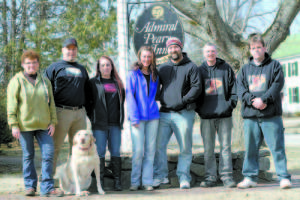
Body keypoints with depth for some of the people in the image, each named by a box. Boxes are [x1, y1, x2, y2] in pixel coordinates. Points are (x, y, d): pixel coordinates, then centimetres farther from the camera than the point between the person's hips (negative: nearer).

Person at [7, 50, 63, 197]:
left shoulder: (45, 81, 12)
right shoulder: (16, 81, 0)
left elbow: (51, 103, 13)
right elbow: (12, 105, -3)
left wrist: (53, 122, 5)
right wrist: (14, 125, -10)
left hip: (43, 125, 3)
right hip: (24, 126, -3)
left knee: (48, 154, -5)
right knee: (28, 156, 5)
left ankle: (47, 188, 0)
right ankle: (30, 186, 17)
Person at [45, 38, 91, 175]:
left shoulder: (82, 69, 21)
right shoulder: (55, 67, 6)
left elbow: (87, 91, 25)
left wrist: (86, 109, 13)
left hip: (80, 113, 5)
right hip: (61, 112, -5)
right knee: (55, 146, -4)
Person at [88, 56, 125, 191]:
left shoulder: (117, 83, 15)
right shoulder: (93, 83, 5)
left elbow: (122, 101, 19)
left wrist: (121, 120, 12)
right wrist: (92, 118, -3)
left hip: (115, 124, 3)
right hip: (99, 124, -3)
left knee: (115, 151, 2)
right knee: (100, 152, -3)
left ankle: (117, 181, 7)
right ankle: (100, 181, 3)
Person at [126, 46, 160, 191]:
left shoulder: (154, 75, 13)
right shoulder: (133, 74, 0)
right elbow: (130, 96, -4)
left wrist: (154, 107, 5)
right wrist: (134, 118, -11)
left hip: (152, 116, 4)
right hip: (138, 117, -4)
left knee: (150, 150, 3)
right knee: (138, 150, -6)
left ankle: (147, 181, 7)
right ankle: (135, 182, 4)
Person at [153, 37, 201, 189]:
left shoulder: (191, 67, 4)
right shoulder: (163, 68, 17)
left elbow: (197, 87, -4)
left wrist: (182, 101, -12)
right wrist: (160, 100, 5)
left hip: (183, 114, -3)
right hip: (164, 114, 4)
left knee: (185, 148, 0)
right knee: (159, 145, 0)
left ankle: (184, 177, 9)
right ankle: (160, 175, 9)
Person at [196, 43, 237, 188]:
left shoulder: (226, 68, 9)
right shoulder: (199, 71, 11)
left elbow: (233, 87, 9)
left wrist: (231, 103, -3)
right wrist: (198, 108, 1)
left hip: (224, 114, -1)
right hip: (206, 115, 1)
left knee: (225, 146, 0)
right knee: (208, 149, 2)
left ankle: (226, 176, 5)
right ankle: (210, 177, 8)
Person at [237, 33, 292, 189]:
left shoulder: (274, 65, 8)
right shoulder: (245, 69, 17)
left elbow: (277, 85, -4)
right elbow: (241, 89, 6)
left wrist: (263, 99, -16)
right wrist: (253, 100, -11)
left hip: (271, 115, -3)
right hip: (250, 115, 3)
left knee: (277, 146, -5)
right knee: (250, 148, 5)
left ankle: (284, 177, 0)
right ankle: (250, 177, 12)